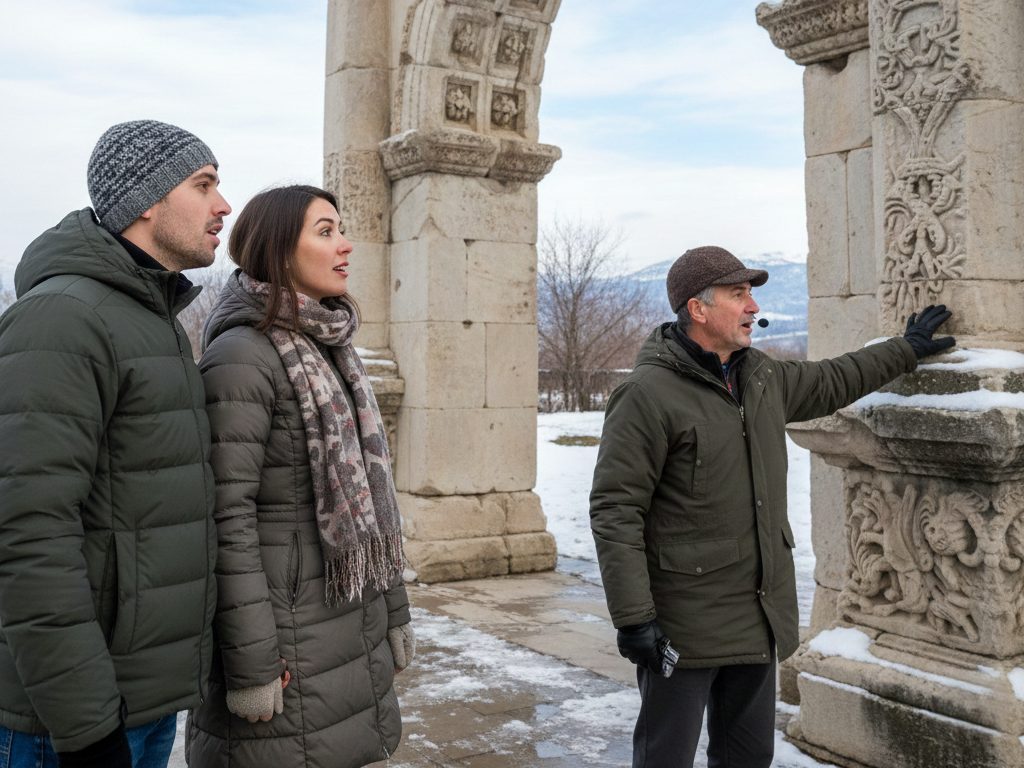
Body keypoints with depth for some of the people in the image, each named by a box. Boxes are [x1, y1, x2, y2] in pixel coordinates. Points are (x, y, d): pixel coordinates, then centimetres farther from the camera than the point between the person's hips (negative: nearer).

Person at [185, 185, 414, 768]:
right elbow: (227, 514, -19)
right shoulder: (242, 354, -15)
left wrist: (394, 611, 15)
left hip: (355, 627, 8)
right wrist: (251, 664, -19)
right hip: (287, 630, -8)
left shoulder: (333, 351, 11)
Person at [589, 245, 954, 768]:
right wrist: (633, 617, -22)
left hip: (759, 620, 8)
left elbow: (829, 383, 29)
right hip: (685, 626, -8)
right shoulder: (647, 394, -16)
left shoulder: (762, 377, 9)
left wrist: (907, 349, 37)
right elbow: (614, 512, -18)